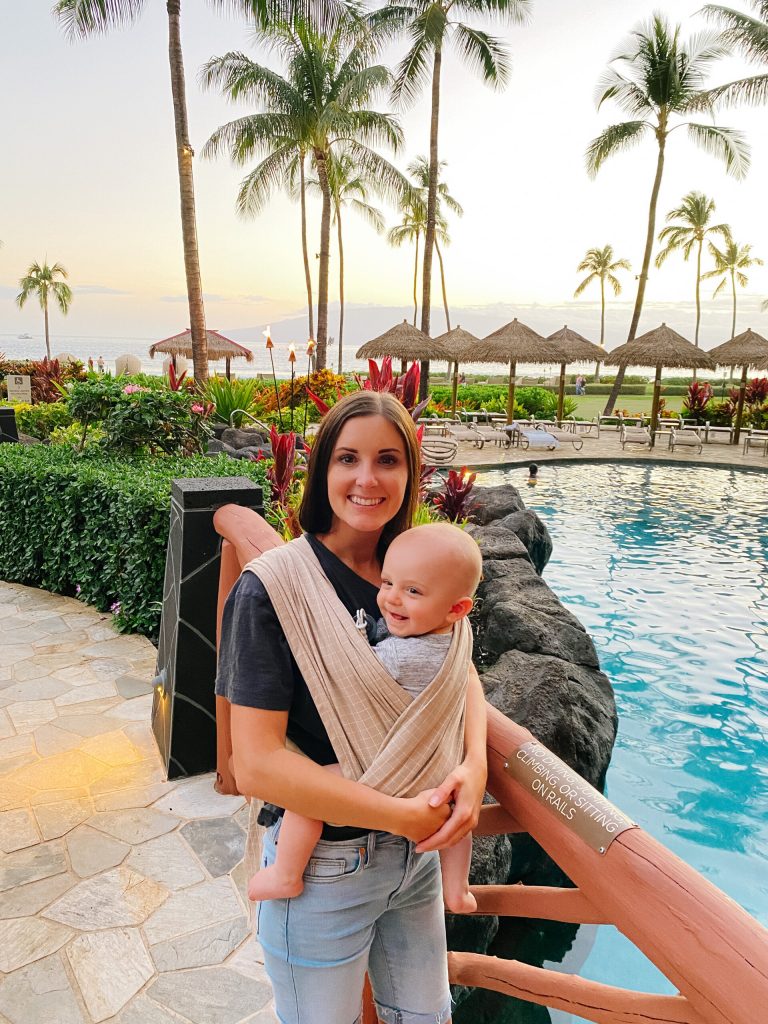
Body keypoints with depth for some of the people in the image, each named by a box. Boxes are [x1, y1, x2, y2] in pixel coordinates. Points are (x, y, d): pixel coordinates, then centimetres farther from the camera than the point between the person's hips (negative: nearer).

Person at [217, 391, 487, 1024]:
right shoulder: (272, 590, -22)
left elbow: (461, 674, 3)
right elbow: (255, 765, -25)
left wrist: (474, 763, -17)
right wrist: (403, 815, -23)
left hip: (416, 849, 5)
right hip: (324, 868, -5)